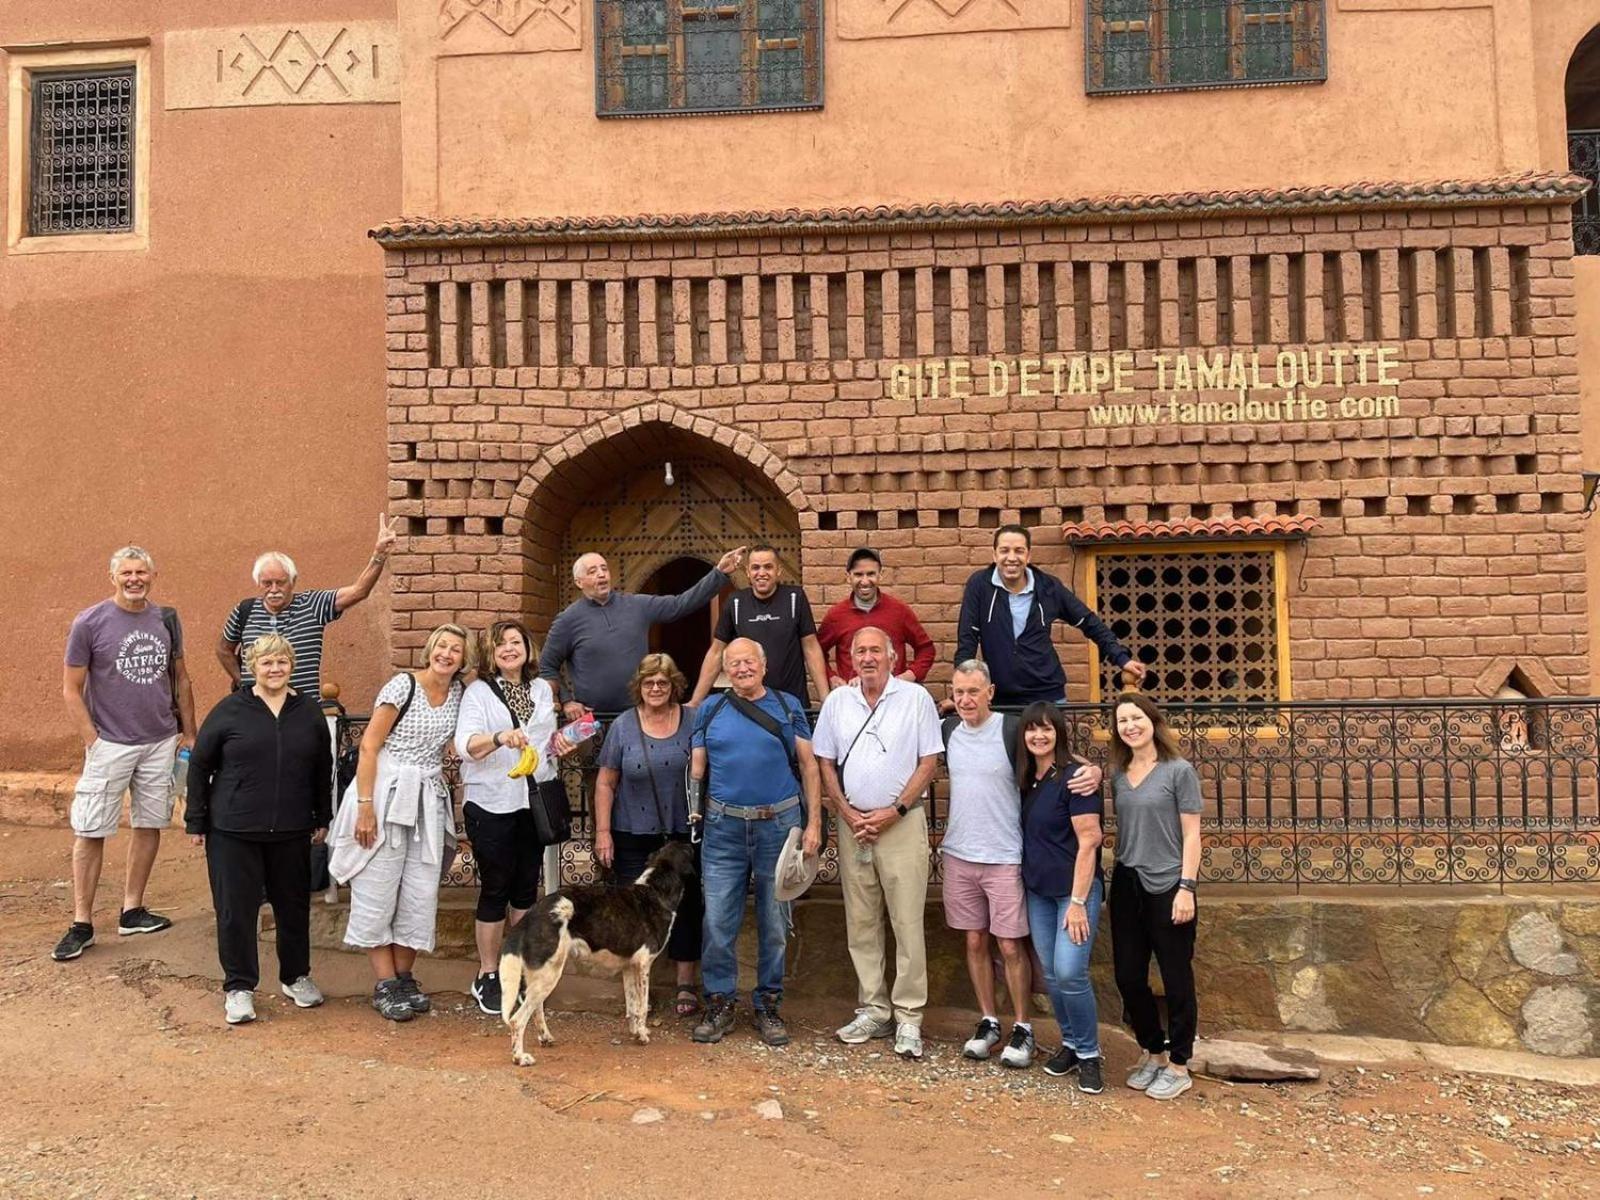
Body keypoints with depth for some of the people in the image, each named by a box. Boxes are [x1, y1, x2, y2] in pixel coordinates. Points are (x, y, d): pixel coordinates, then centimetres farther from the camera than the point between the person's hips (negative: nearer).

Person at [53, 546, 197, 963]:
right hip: (110, 745, -4)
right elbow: (71, 690, -4)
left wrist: (189, 733, 10)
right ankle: (81, 925, 9)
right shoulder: (89, 623, -7)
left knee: (150, 825, 10)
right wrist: (93, 741, -10)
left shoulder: (167, 620, 5)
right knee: (90, 832, 0)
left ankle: (132, 912, 21)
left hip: (162, 742, 4)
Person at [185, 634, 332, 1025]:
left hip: (292, 832, 3)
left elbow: (323, 769, 11)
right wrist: (195, 821, 0)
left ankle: (296, 976, 30)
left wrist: (323, 819, 11)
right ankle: (239, 987, 19)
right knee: (235, 909, 3)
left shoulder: (310, 712, 4)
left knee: (294, 905, 12)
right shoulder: (230, 710, -4)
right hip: (233, 831, -2)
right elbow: (199, 765, 1)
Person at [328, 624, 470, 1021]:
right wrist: (364, 806, -17)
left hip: (428, 802, 6)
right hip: (386, 794, -5)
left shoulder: (458, 693, 7)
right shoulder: (403, 685, -11)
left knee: (420, 895, 7)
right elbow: (369, 745, -12)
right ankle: (385, 985, 11)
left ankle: (404, 977, 20)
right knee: (378, 893, 2)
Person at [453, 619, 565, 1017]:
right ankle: (487, 976, 12)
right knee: (495, 888, 0)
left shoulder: (542, 689, 12)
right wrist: (499, 737, -39)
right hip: (492, 804, -5)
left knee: (527, 885, 11)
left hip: (534, 801, 5)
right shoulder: (478, 691, -4)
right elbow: (465, 745, -20)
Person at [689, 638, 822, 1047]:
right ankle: (719, 1003, 17)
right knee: (718, 921, 1)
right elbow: (696, 769, 9)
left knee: (774, 922, 8)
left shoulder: (788, 707, 5)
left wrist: (813, 823, -4)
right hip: (723, 828, 1)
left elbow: (809, 766, 3)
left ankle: (768, 1004, 22)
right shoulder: (710, 710, 7)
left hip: (779, 825, 0)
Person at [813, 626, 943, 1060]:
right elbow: (826, 763, 10)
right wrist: (847, 813, -2)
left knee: (907, 922, -3)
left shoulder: (916, 698, -2)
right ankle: (874, 1010, 20)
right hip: (852, 822, 4)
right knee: (861, 923, 9)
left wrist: (895, 811, -10)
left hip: (901, 822, -3)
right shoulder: (837, 701, 8)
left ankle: (908, 1017, 6)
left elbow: (928, 762, -3)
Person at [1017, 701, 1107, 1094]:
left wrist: (1078, 902, -18)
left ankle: (1089, 1054, 7)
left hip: (1076, 889, -6)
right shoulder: (1026, 779, 7)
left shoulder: (1074, 778, -14)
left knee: (1069, 972, -12)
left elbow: (1088, 842, -16)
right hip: (1038, 892, 6)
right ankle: (1070, 1043, 27)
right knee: (1051, 974, 10)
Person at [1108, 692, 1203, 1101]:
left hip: (1167, 887, -5)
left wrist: (1186, 888, -13)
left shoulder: (1178, 771, -6)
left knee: (1176, 980, 6)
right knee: (1128, 977, 10)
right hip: (1127, 886, 5)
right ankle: (1153, 1052, 30)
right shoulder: (1117, 775, 7)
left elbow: (1191, 834, -8)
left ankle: (1178, 1066, 21)